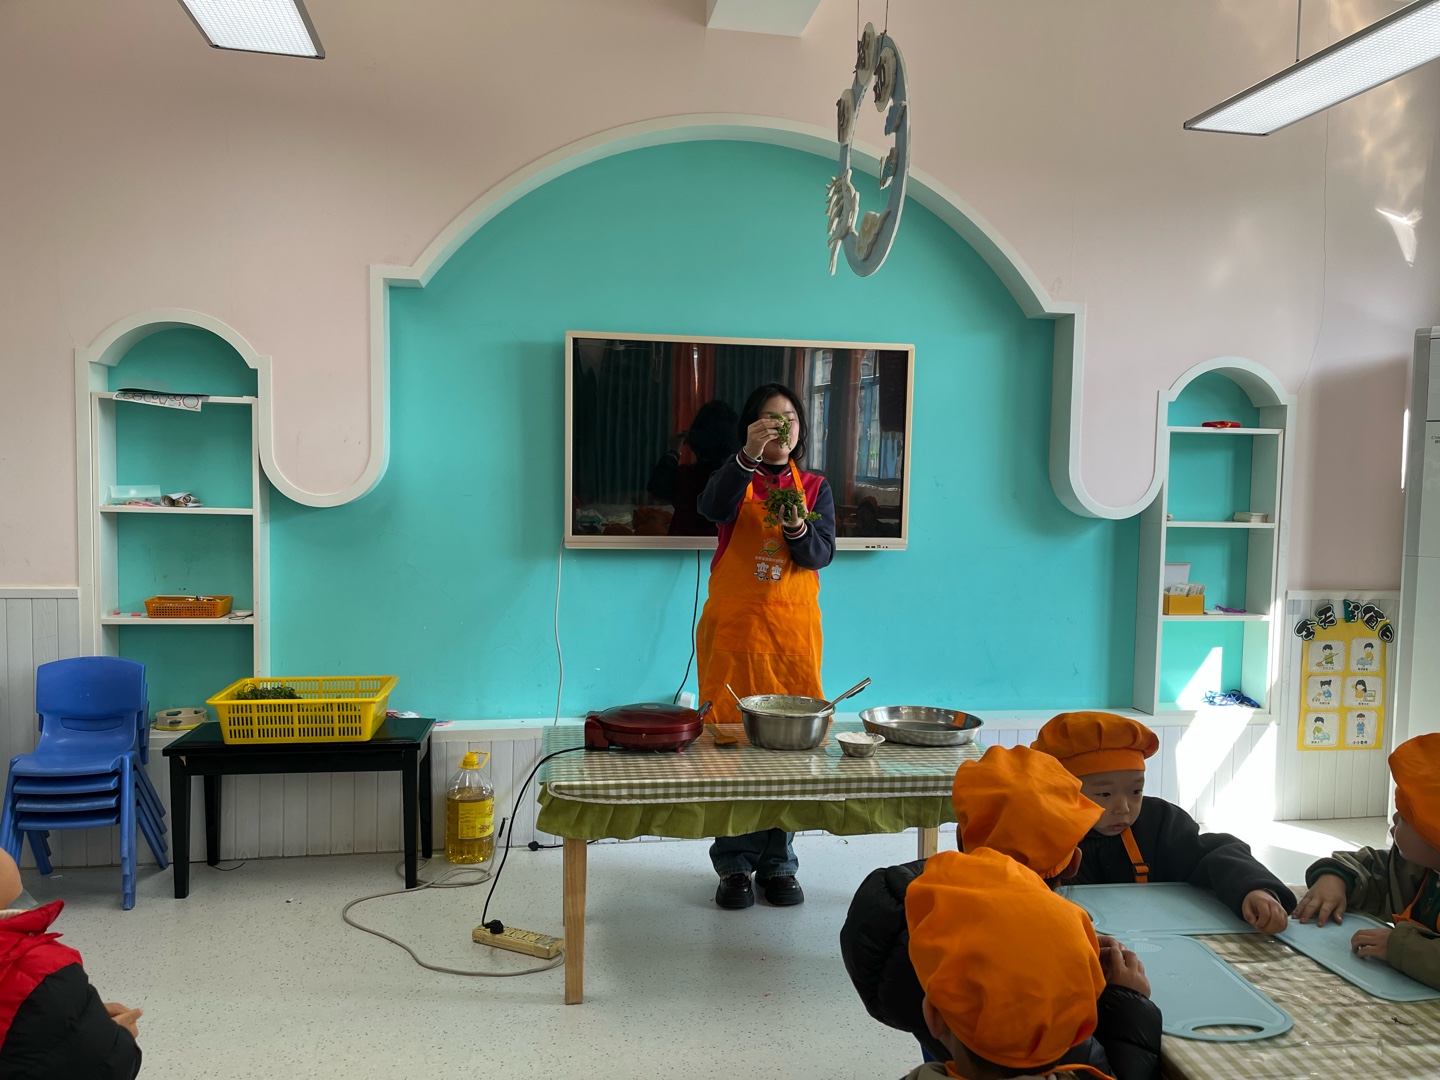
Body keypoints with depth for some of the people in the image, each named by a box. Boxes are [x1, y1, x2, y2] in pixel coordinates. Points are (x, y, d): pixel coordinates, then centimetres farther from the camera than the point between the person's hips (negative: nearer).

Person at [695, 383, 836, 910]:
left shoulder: (815, 487, 12)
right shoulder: (736, 478, 6)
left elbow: (822, 554, -1)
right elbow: (713, 507, -18)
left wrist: (796, 529, -22)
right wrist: (748, 454, -31)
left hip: (793, 630, 2)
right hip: (733, 627, -1)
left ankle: (778, 864, 15)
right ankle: (735, 865, 12)